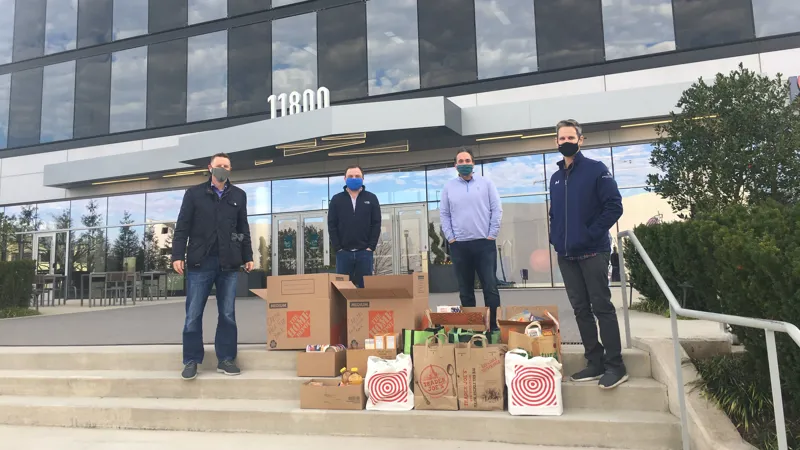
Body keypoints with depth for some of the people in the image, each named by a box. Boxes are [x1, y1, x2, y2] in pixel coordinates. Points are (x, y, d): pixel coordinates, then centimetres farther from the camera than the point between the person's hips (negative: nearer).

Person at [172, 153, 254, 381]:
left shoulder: (238, 196, 11)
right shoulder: (194, 193, 6)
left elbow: (243, 229, 13)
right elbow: (182, 227, 2)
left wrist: (247, 256, 8)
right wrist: (177, 255, -6)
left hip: (229, 263, 2)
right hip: (200, 262, -1)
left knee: (227, 314, 4)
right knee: (193, 315, 1)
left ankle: (225, 360, 12)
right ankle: (191, 361, 11)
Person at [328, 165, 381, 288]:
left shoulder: (371, 198, 6)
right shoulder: (336, 200, 7)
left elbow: (376, 224, 3)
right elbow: (331, 226, 3)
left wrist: (371, 247, -6)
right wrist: (337, 248, -5)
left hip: (364, 252, 0)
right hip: (343, 252, 0)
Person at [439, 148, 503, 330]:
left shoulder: (486, 183, 5)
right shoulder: (449, 187, 9)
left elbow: (497, 210, 1)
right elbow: (444, 214, 8)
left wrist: (492, 235, -5)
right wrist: (450, 238, -1)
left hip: (485, 243, -1)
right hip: (459, 245, 2)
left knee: (490, 287, -3)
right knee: (465, 290, 8)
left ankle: (494, 326, 3)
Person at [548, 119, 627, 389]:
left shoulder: (596, 170, -3)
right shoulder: (555, 178, 14)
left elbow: (614, 206, -10)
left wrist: (591, 234, -15)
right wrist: (555, 238, 8)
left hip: (593, 252, -6)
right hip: (566, 255, 6)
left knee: (602, 307, -3)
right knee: (581, 310, 9)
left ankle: (615, 366, 6)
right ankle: (595, 363, 18)